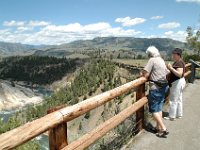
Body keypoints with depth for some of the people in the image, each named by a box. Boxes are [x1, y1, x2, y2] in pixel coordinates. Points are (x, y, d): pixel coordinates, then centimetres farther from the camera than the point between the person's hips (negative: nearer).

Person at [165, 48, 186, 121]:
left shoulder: (179, 63, -20)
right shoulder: (177, 62, 11)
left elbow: (179, 74, -29)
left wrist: (171, 68, -29)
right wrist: (170, 68, 3)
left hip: (177, 82, -11)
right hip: (179, 82, 11)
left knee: (173, 100, -2)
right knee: (179, 99, 18)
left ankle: (172, 116, 9)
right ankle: (179, 114, 29)